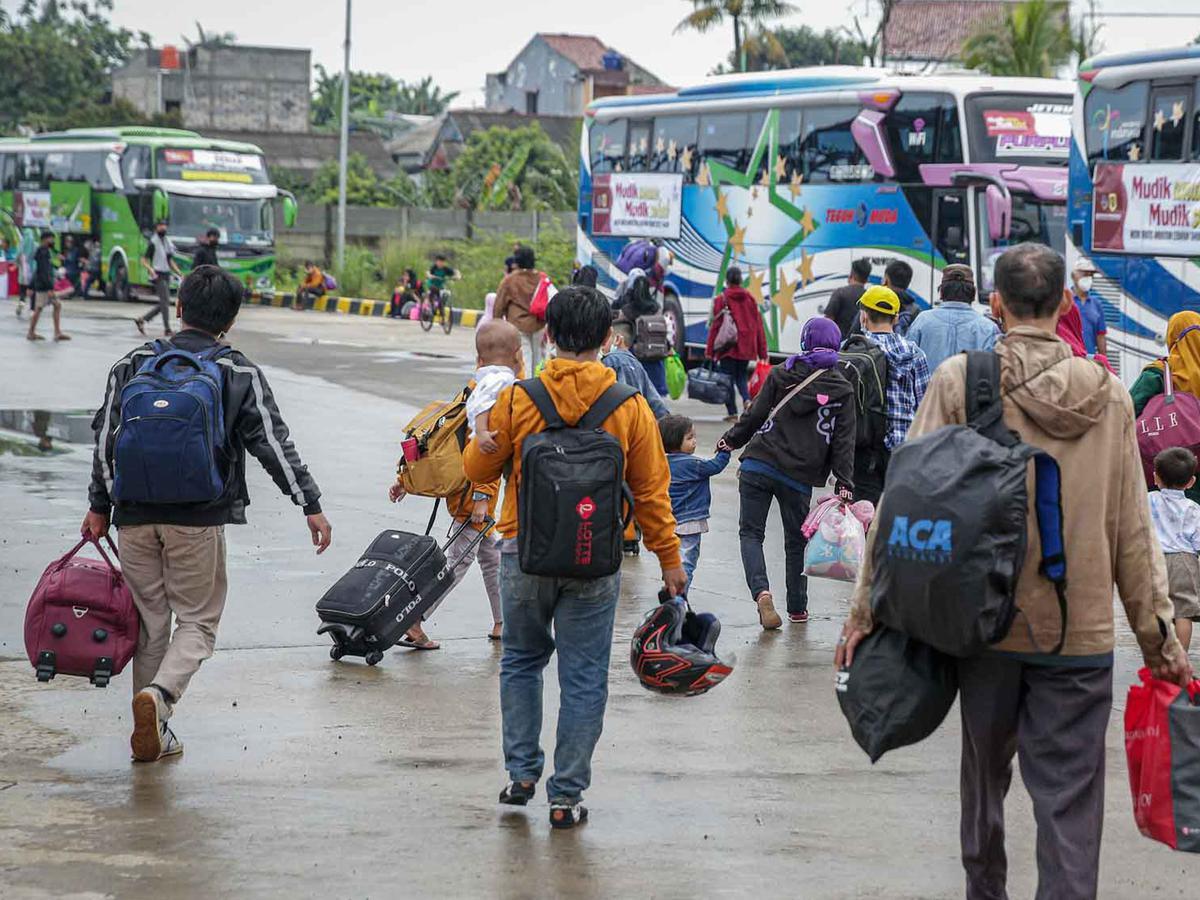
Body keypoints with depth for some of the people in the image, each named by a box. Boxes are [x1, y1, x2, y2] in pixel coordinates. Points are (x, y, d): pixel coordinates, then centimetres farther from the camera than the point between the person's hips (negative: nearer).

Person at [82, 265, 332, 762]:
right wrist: (311, 504, -1)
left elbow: (106, 438, 7)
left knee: (149, 622, 12)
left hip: (135, 516, 3)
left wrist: (99, 506, 14)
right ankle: (160, 694, -21)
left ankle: (152, 735, 13)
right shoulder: (239, 374, 0)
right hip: (199, 518, -3)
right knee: (198, 620, 6)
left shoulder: (133, 365, 6)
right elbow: (274, 444, -4)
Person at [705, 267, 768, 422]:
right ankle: (747, 400, -9)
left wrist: (709, 351, -3)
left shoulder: (722, 299, -6)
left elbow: (715, 326, -7)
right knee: (741, 376, 17)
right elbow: (759, 325, 7)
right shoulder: (750, 298, 5)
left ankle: (732, 412, 2)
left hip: (728, 346, -4)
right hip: (746, 347, 4)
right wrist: (762, 351, 11)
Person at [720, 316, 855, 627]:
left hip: (758, 465, -1)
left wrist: (731, 440, 17)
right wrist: (845, 485, -2)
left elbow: (756, 413, 3)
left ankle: (761, 591, -17)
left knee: (751, 532, 6)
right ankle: (797, 608, 23)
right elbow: (843, 442, -1)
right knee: (796, 541, 17)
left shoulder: (782, 374, 3)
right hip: (799, 478, 1)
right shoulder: (843, 391, 3)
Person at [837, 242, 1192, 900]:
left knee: (985, 772, 20)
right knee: (1069, 797, 0)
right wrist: (1158, 635, 11)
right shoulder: (1108, 396, 1)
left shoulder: (960, 380, -5)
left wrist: (867, 607, 0)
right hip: (1082, 630, 0)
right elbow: (1132, 530, 3)